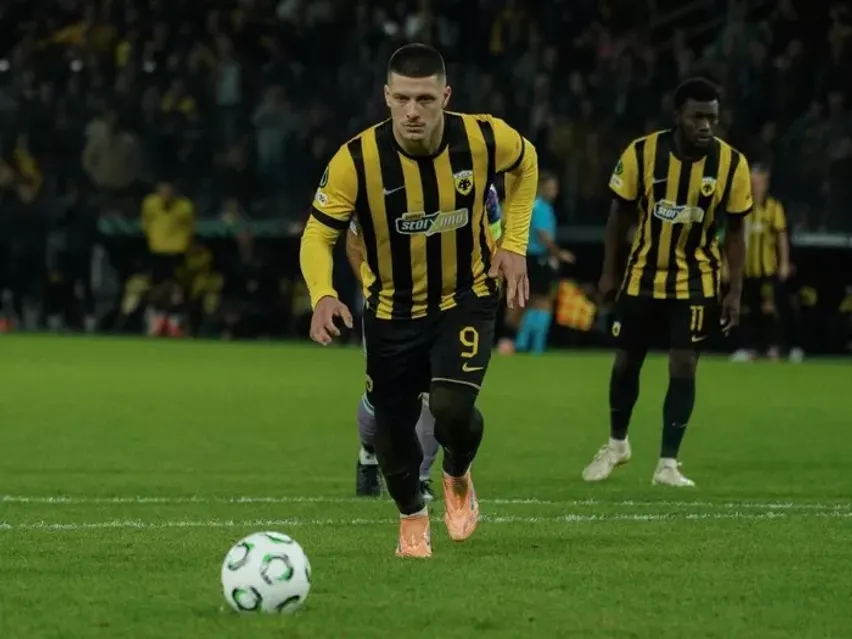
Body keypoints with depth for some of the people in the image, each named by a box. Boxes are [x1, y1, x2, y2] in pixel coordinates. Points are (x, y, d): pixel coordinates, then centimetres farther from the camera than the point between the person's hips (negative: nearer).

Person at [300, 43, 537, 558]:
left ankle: (458, 477, 15)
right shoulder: (357, 160, -25)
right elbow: (318, 235, -15)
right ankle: (413, 517, 40)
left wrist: (514, 243, -3)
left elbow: (526, 163, 4)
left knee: (452, 406, -22)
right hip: (392, 310, 1)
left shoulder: (484, 139, -20)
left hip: (466, 298, -1)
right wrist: (323, 295, -34)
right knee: (394, 425, 7)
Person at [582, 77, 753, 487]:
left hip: (695, 282, -1)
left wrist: (735, 291, -5)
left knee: (683, 368, -8)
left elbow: (735, 231, -3)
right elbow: (621, 213, -2)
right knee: (625, 362, 10)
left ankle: (668, 463, -1)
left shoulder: (732, 164, -13)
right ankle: (616, 445, 33)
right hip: (642, 277, 1)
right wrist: (608, 272, -1)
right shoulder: (641, 154, -15)